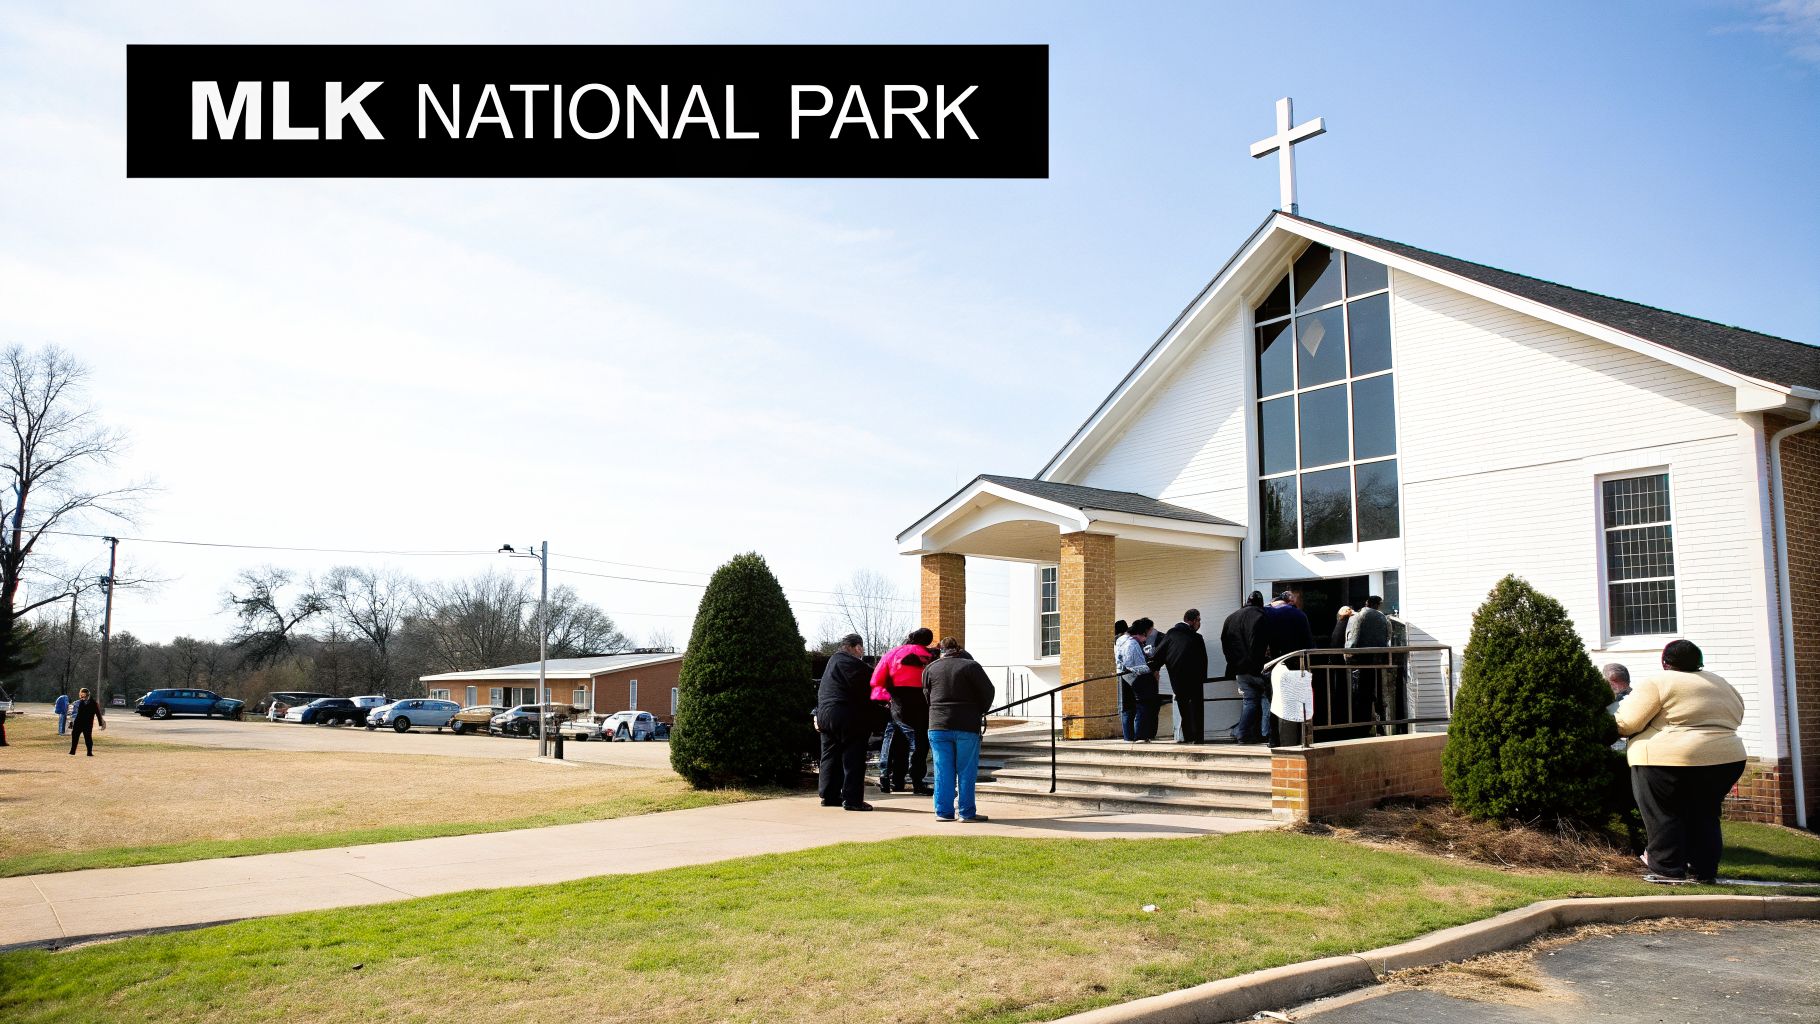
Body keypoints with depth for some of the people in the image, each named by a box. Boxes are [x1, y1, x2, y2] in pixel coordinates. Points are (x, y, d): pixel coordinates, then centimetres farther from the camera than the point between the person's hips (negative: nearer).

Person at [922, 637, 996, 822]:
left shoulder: (930, 669, 8)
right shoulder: (971, 666, -2)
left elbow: (926, 696, 13)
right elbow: (988, 691, -1)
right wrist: (980, 711, 14)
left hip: (938, 726, 3)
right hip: (967, 726, -3)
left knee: (943, 771, 6)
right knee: (966, 771, 3)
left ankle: (943, 811, 7)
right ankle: (967, 811, 4)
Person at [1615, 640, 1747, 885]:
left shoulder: (1657, 683, -5)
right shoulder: (1719, 683, 15)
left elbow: (1626, 724, -9)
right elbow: (1737, 714, 26)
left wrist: (1624, 705, 11)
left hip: (1668, 759, -6)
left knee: (1663, 815, 4)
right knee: (1704, 814, 16)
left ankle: (1667, 869, 3)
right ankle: (1703, 870, 19)